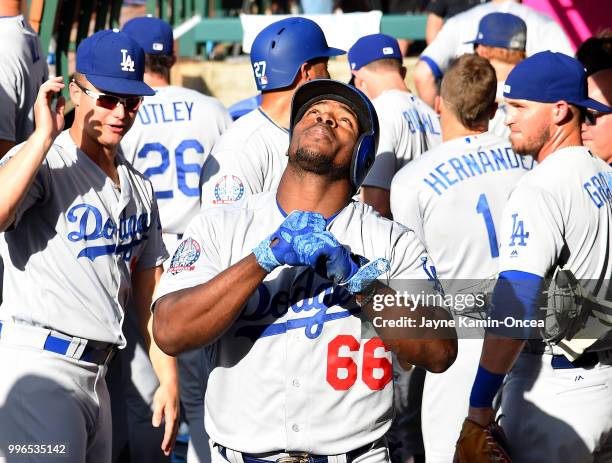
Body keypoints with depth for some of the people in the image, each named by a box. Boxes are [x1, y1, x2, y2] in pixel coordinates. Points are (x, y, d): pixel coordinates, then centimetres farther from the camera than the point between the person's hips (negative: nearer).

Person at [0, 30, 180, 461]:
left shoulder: (138, 186, 17)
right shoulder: (43, 161, -6)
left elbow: (150, 291, 21)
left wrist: (169, 380, 15)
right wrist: (45, 135, -22)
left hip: (96, 372, 8)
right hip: (38, 363, -8)